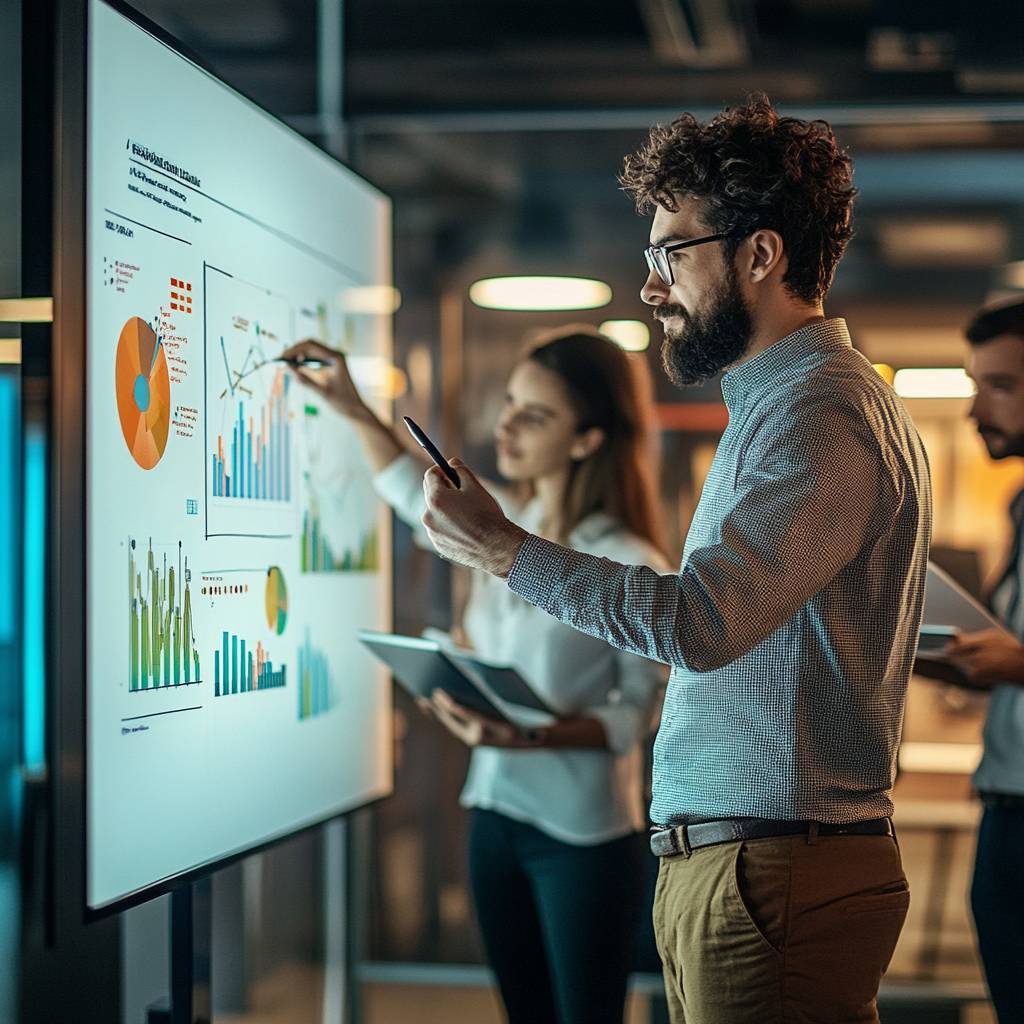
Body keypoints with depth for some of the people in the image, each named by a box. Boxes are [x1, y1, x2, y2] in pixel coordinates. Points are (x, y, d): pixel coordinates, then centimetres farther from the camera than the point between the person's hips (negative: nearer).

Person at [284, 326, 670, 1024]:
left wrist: (534, 737, -25)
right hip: (495, 812, 6)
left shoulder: (631, 570, -16)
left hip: (584, 834, -6)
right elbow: (417, 494, 23)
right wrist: (356, 410, 11)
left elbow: (639, 710, -12)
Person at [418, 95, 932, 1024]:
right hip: (726, 862, 10)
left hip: (774, 875, -10)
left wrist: (500, 548, -16)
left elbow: (697, 624, -26)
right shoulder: (783, 403, 20)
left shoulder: (824, 415, -15)